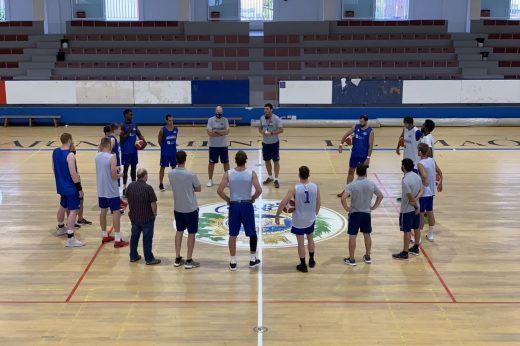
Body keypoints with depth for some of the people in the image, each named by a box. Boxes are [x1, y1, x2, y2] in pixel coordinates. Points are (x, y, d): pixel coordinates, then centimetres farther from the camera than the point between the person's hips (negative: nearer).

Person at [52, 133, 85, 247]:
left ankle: (60, 228, 47)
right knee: (73, 210, -7)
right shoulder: (70, 155, -23)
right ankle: (70, 239, -11)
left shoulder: (55, 152, 3)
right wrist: (80, 188, -16)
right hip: (71, 187, -9)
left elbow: (54, 168, 14)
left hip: (61, 185, 9)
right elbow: (73, 174, -24)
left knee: (62, 206, 27)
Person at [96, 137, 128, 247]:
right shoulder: (112, 157, -19)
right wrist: (120, 175, 0)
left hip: (101, 190, 7)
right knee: (116, 212, -1)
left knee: (103, 211, 16)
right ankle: (118, 240, -1)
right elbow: (114, 176, -19)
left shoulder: (97, 156, 3)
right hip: (111, 191, -7)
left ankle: (104, 236, 27)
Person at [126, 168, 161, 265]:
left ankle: (133, 256, 29)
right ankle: (149, 259, 14)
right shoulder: (148, 188, -22)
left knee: (134, 236, 18)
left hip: (134, 217, 5)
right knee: (147, 239, 5)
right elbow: (153, 204, -18)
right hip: (147, 218, -5)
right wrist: (154, 214, 0)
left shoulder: (130, 186, -5)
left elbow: (128, 200, 8)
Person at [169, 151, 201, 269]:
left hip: (177, 208, 5)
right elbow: (199, 189, -5)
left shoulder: (170, 174, -7)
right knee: (191, 234, 7)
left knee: (179, 231, 18)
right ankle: (189, 261, 11)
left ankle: (177, 259, 22)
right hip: (191, 209, -5)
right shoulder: (191, 175, -20)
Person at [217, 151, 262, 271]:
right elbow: (259, 190, -17)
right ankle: (253, 259, 23)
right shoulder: (251, 174, -10)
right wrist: (253, 198, 2)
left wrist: (228, 199, 6)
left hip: (234, 206, 1)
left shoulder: (228, 174, -7)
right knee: (252, 233, 16)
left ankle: (233, 262, 14)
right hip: (247, 205, -1)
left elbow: (219, 191, -11)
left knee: (232, 235, 10)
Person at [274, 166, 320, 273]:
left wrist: (277, 216, -9)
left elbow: (283, 203, -22)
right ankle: (311, 261, 38)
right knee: (310, 238, 25)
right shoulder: (315, 187, -10)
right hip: (311, 219, 3)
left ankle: (303, 265, 20)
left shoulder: (294, 188, -20)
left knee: (301, 242, 10)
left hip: (299, 220, -3)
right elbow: (319, 203, 2)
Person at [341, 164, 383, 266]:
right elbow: (380, 196, 7)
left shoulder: (352, 185, -15)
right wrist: (373, 207, 12)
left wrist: (347, 209, -11)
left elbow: (343, 198, -25)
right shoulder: (371, 184, -4)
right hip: (367, 213, 4)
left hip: (354, 213, -3)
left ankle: (351, 259, 11)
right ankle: (367, 257, 28)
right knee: (367, 235, 17)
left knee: (352, 237, 5)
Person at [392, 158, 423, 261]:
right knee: (416, 228, 19)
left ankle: (404, 253, 6)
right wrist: (416, 199, -8)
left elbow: (411, 197, -24)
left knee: (407, 231, -1)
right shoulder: (416, 176, 1)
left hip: (407, 209, -8)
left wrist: (416, 206, -11)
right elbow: (421, 190, 5)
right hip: (415, 208, 8)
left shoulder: (405, 181, -26)